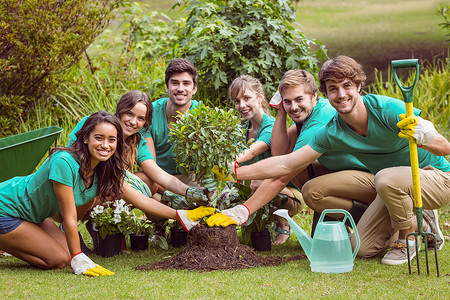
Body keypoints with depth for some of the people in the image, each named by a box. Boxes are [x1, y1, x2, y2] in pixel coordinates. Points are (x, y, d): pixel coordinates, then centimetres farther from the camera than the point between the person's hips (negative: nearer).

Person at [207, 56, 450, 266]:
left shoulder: (387, 109, -26)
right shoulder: (332, 133, -11)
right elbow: (285, 164, -8)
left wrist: (422, 136, -48)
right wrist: (234, 172, -13)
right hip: (393, 188, 6)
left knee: (388, 178, -36)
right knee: (364, 248, -3)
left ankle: (407, 239, -9)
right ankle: (423, 224, 19)